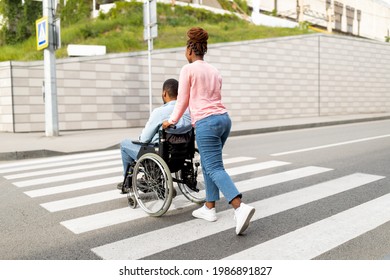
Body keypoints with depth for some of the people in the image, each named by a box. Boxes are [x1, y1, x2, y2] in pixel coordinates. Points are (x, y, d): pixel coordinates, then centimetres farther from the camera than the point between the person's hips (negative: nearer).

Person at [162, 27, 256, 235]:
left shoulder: (188, 69, -1)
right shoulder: (214, 70, 19)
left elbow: (183, 100, 3)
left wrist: (172, 121, 17)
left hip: (207, 123, -8)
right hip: (223, 118, 8)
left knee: (215, 168, -8)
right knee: (208, 165, 17)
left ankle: (240, 207, -22)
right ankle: (209, 208, 22)